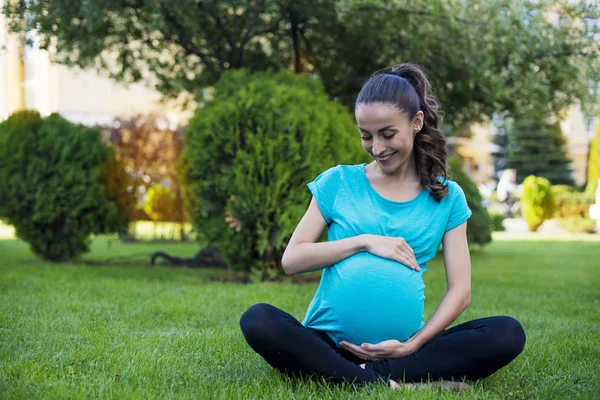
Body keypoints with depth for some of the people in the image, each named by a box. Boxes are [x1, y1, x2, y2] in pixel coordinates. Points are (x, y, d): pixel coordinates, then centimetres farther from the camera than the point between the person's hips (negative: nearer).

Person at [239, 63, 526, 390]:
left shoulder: (447, 197, 7)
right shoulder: (338, 182, 6)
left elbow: (460, 291, 1)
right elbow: (291, 260, 0)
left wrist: (412, 345, -14)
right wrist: (364, 241, -11)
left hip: (399, 347, 1)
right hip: (329, 343, 0)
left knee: (508, 334, -22)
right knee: (258, 320, -30)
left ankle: (369, 376, -26)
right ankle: (391, 385, -34)